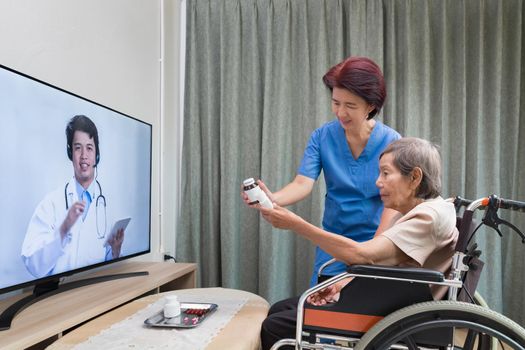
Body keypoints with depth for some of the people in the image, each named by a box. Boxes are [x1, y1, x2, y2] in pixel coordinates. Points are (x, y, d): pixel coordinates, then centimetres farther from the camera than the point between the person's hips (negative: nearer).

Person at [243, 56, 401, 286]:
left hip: (377, 242, -1)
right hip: (332, 243, 2)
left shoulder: (391, 142, -11)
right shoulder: (322, 136, -7)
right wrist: (273, 199, -38)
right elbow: (303, 184, -17)